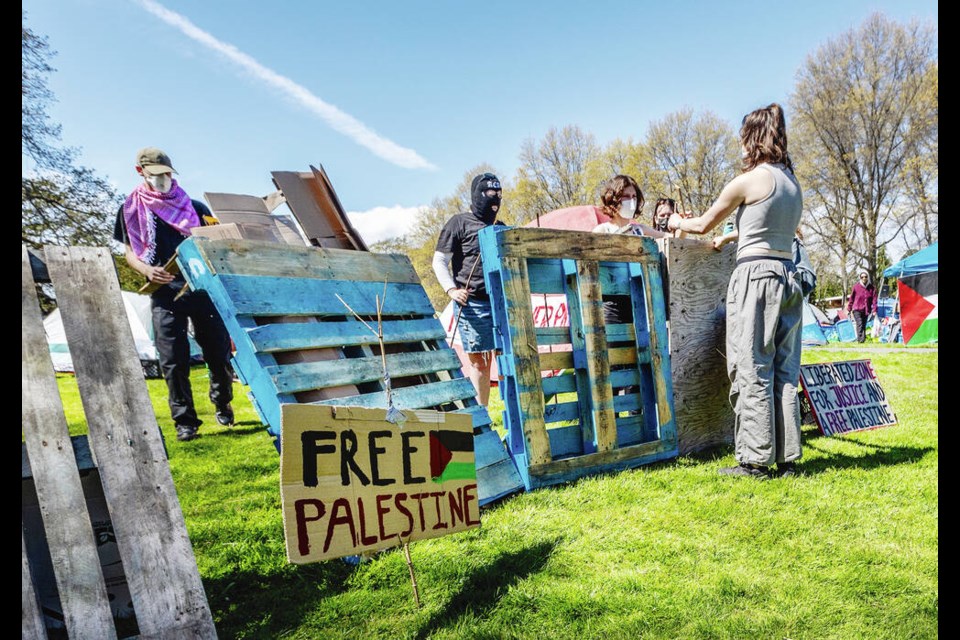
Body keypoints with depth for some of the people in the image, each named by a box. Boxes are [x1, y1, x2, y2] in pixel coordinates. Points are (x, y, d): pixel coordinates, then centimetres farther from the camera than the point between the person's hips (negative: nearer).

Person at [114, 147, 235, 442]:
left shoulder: (193, 207, 13)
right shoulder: (131, 208, 12)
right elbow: (129, 252, 11)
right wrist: (148, 270, -10)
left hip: (202, 287, 1)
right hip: (164, 292, -1)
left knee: (219, 350, 3)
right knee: (173, 360, -3)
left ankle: (222, 404, 27)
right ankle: (185, 420, 8)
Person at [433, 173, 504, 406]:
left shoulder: (500, 227, 20)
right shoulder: (459, 223, 3)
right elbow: (439, 261, -1)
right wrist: (451, 290, -14)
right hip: (472, 304, -5)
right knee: (478, 361, -2)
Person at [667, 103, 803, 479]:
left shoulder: (748, 180, -7)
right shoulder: (792, 182, 15)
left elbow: (703, 225, 1)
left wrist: (676, 222, 20)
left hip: (756, 275, -8)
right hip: (787, 275, 8)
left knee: (752, 371, -4)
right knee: (784, 371, 9)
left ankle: (756, 460, 0)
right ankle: (786, 458, 13)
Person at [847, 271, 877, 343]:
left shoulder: (871, 288, 3)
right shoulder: (856, 287, -3)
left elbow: (874, 299, 2)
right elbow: (851, 298, 3)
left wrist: (874, 310, -6)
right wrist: (849, 309, 5)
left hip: (866, 310, 3)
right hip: (857, 309, -3)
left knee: (864, 325, 9)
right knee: (860, 324, -18)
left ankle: (863, 338, 16)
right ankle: (860, 339, -22)